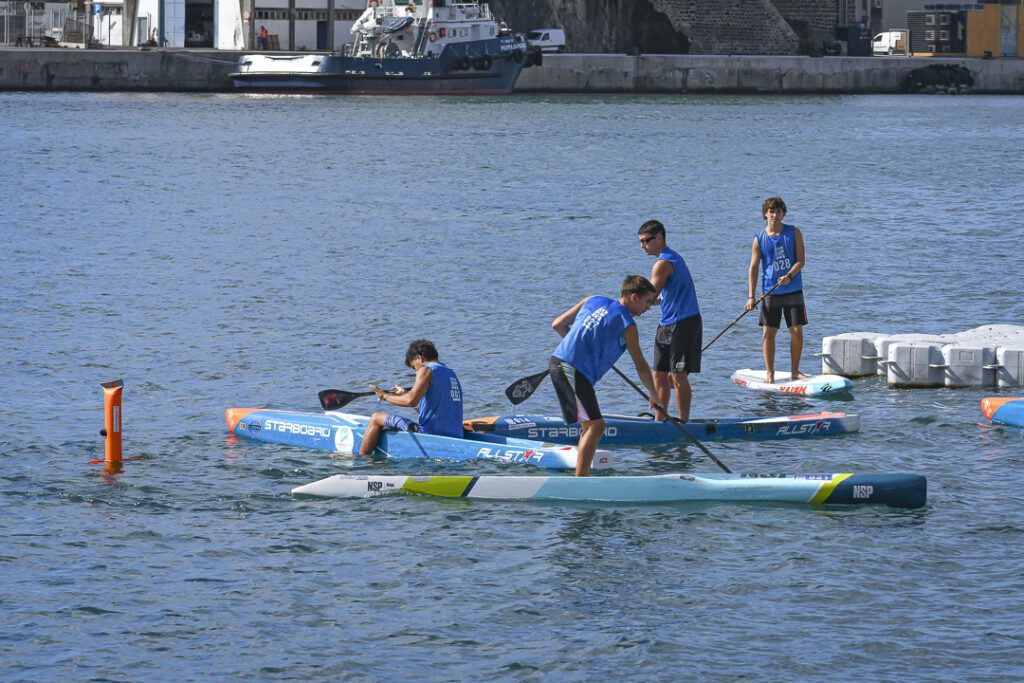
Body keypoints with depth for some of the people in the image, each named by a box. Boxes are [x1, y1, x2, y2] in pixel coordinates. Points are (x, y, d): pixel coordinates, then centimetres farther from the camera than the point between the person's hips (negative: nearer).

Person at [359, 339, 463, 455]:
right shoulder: (451, 373, 19)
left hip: (430, 434, -9)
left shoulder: (426, 370, -7)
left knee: (376, 418, 5)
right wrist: (405, 394, 33)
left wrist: (385, 396, -6)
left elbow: (411, 401, -21)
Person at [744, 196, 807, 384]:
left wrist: (789, 276, -22)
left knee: (797, 331, 0)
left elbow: (800, 260, -3)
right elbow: (754, 268, -2)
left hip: (794, 291, 0)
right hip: (770, 292, 0)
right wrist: (751, 296, -9)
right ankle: (770, 373, 4)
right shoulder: (759, 239, 0)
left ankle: (794, 371, 12)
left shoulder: (794, 233, 1)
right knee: (769, 332, -3)